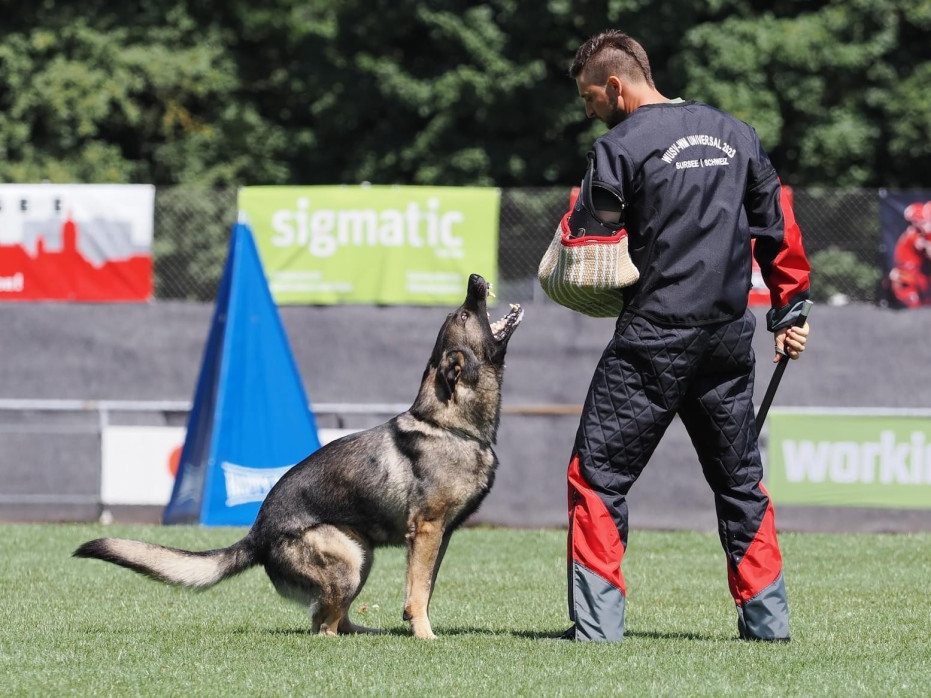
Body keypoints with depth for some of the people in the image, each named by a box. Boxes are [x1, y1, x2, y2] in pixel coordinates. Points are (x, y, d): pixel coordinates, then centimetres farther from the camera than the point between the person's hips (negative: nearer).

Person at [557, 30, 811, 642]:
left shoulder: (621, 147, -8)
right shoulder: (735, 134, 10)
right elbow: (778, 228, 14)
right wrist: (791, 310, 20)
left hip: (655, 336, -6)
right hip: (731, 334, 6)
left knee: (599, 476, 1)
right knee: (741, 478, 18)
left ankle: (597, 624, -5)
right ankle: (768, 617, 17)